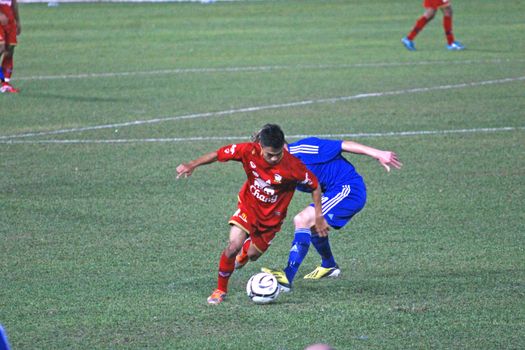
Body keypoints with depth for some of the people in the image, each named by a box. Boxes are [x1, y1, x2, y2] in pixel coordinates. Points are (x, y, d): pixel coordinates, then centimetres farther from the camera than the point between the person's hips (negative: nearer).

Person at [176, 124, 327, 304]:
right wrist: (192, 165, -20)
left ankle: (247, 249, 53)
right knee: (233, 246, -20)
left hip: (272, 215, 0)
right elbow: (219, 154, -12)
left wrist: (318, 217, -14)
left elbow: (314, 185, -16)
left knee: (253, 255, 11)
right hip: (248, 206, 0)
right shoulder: (249, 151, -25)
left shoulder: (291, 165, -29)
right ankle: (221, 289, 3)